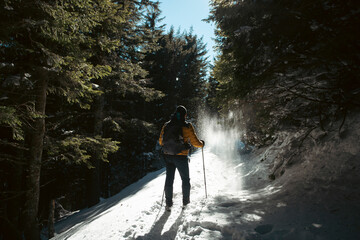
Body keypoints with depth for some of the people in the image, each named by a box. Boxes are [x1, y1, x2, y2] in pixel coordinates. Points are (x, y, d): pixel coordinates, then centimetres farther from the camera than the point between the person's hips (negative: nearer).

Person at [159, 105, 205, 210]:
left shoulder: (166, 125, 2)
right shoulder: (187, 126, -11)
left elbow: (161, 141, 9)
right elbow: (195, 142, -8)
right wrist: (202, 143, 13)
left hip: (168, 156, 4)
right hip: (181, 157, -4)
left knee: (169, 179, 14)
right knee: (185, 179, 16)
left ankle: (168, 203, 19)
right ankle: (185, 201, 26)